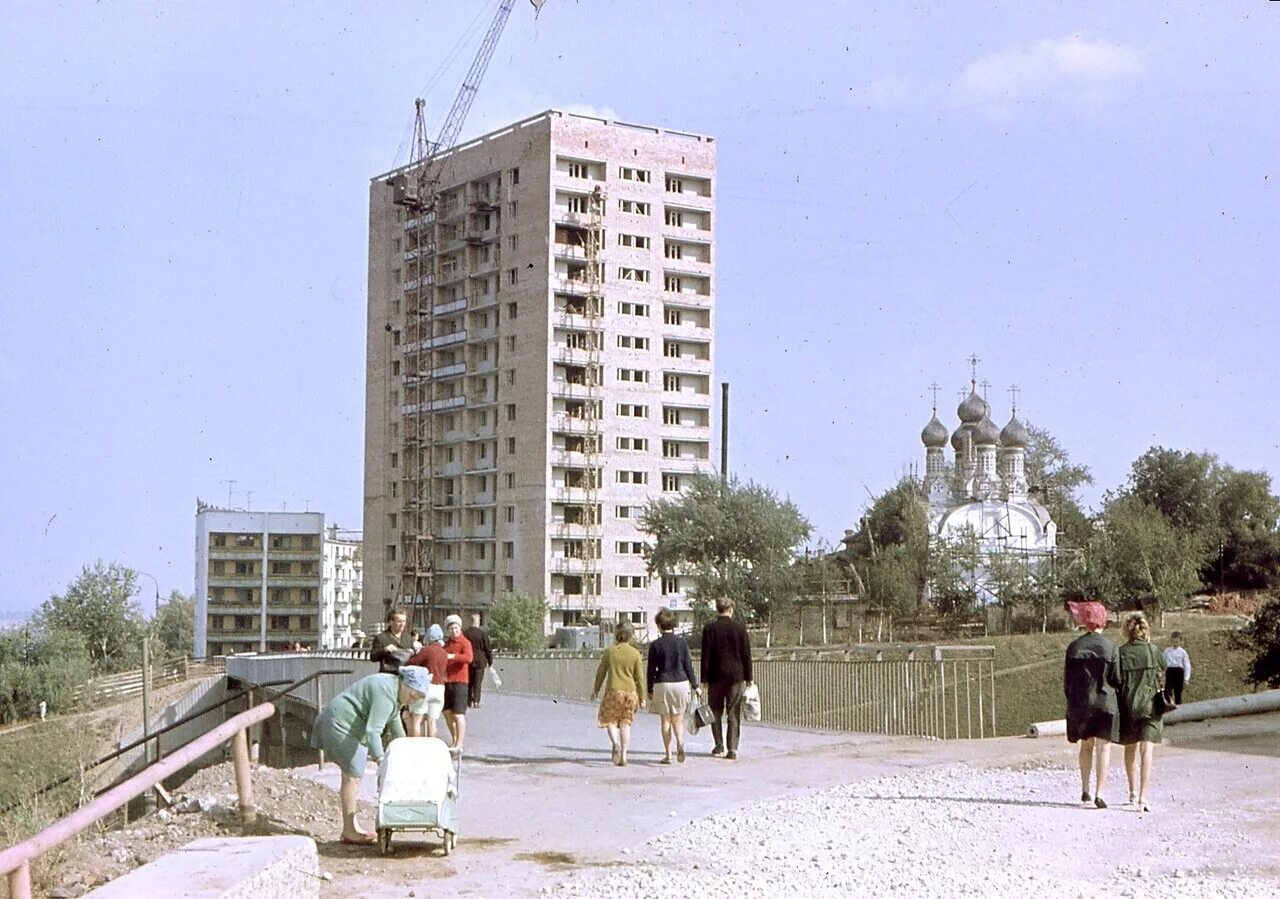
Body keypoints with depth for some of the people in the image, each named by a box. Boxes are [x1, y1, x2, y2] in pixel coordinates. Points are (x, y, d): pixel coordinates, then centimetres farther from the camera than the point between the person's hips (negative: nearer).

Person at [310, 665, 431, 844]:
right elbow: (373, 730, -33)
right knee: (353, 775, -10)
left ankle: (352, 825, 16)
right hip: (340, 723, -10)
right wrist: (380, 760, -38)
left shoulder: (396, 689, 6)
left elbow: (393, 718, 25)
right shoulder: (386, 694, -26)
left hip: (350, 726, 10)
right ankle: (349, 831, -8)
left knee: (352, 775, 11)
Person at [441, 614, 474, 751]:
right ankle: (454, 740, 29)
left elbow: (469, 657, -26)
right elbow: (442, 660, 29)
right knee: (447, 712, 15)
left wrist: (452, 656, -38)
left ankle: (459, 744, -7)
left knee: (458, 714, -9)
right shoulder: (447, 643, 16)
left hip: (459, 682, -8)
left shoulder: (465, 642, -7)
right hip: (446, 682, 8)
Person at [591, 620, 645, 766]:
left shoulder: (609, 651, -2)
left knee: (609, 719, 12)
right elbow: (640, 677, 0)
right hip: (631, 691, 1)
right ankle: (623, 755, 6)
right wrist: (642, 697, 7)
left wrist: (596, 689, 18)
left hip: (613, 690, -1)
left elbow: (601, 672, 5)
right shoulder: (635, 653, -1)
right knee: (625, 722, 11)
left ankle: (615, 743, -15)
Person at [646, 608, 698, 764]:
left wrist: (650, 690, 8)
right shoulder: (682, 642, 0)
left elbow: (651, 669, -1)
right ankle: (680, 742, -18)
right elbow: (688, 665, 3)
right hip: (681, 682, 1)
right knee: (678, 718, 9)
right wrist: (694, 685, 11)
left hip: (662, 685, -1)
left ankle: (667, 754, 7)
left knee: (666, 720, 8)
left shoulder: (655, 645, -4)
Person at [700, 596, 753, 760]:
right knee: (734, 713, 3)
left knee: (716, 711, 12)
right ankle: (732, 748, -3)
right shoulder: (740, 628, 0)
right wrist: (748, 677, 8)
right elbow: (746, 654, 2)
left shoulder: (709, 629, -4)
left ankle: (719, 745, 13)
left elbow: (706, 655, -4)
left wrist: (704, 678, 1)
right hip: (736, 675, 1)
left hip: (716, 675, -1)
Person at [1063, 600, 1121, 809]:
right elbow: (1117, 679, -5)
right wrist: (1116, 691, 16)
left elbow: (1066, 678, 4)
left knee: (1086, 746, 18)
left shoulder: (1074, 647, 0)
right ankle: (1099, 793, -9)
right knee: (1103, 747, -1)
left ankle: (1085, 789, 23)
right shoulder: (1110, 647, -8)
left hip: (1079, 703, 3)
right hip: (1105, 703, -3)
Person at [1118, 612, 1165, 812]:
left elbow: (1116, 681, -2)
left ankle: (1133, 793, 32)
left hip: (1127, 705, 1)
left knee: (1130, 750, 19)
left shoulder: (1121, 653, -4)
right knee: (1146, 751, -5)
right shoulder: (1153, 651, -4)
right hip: (1150, 705, -1)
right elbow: (1161, 679, 3)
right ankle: (1143, 797, -16)